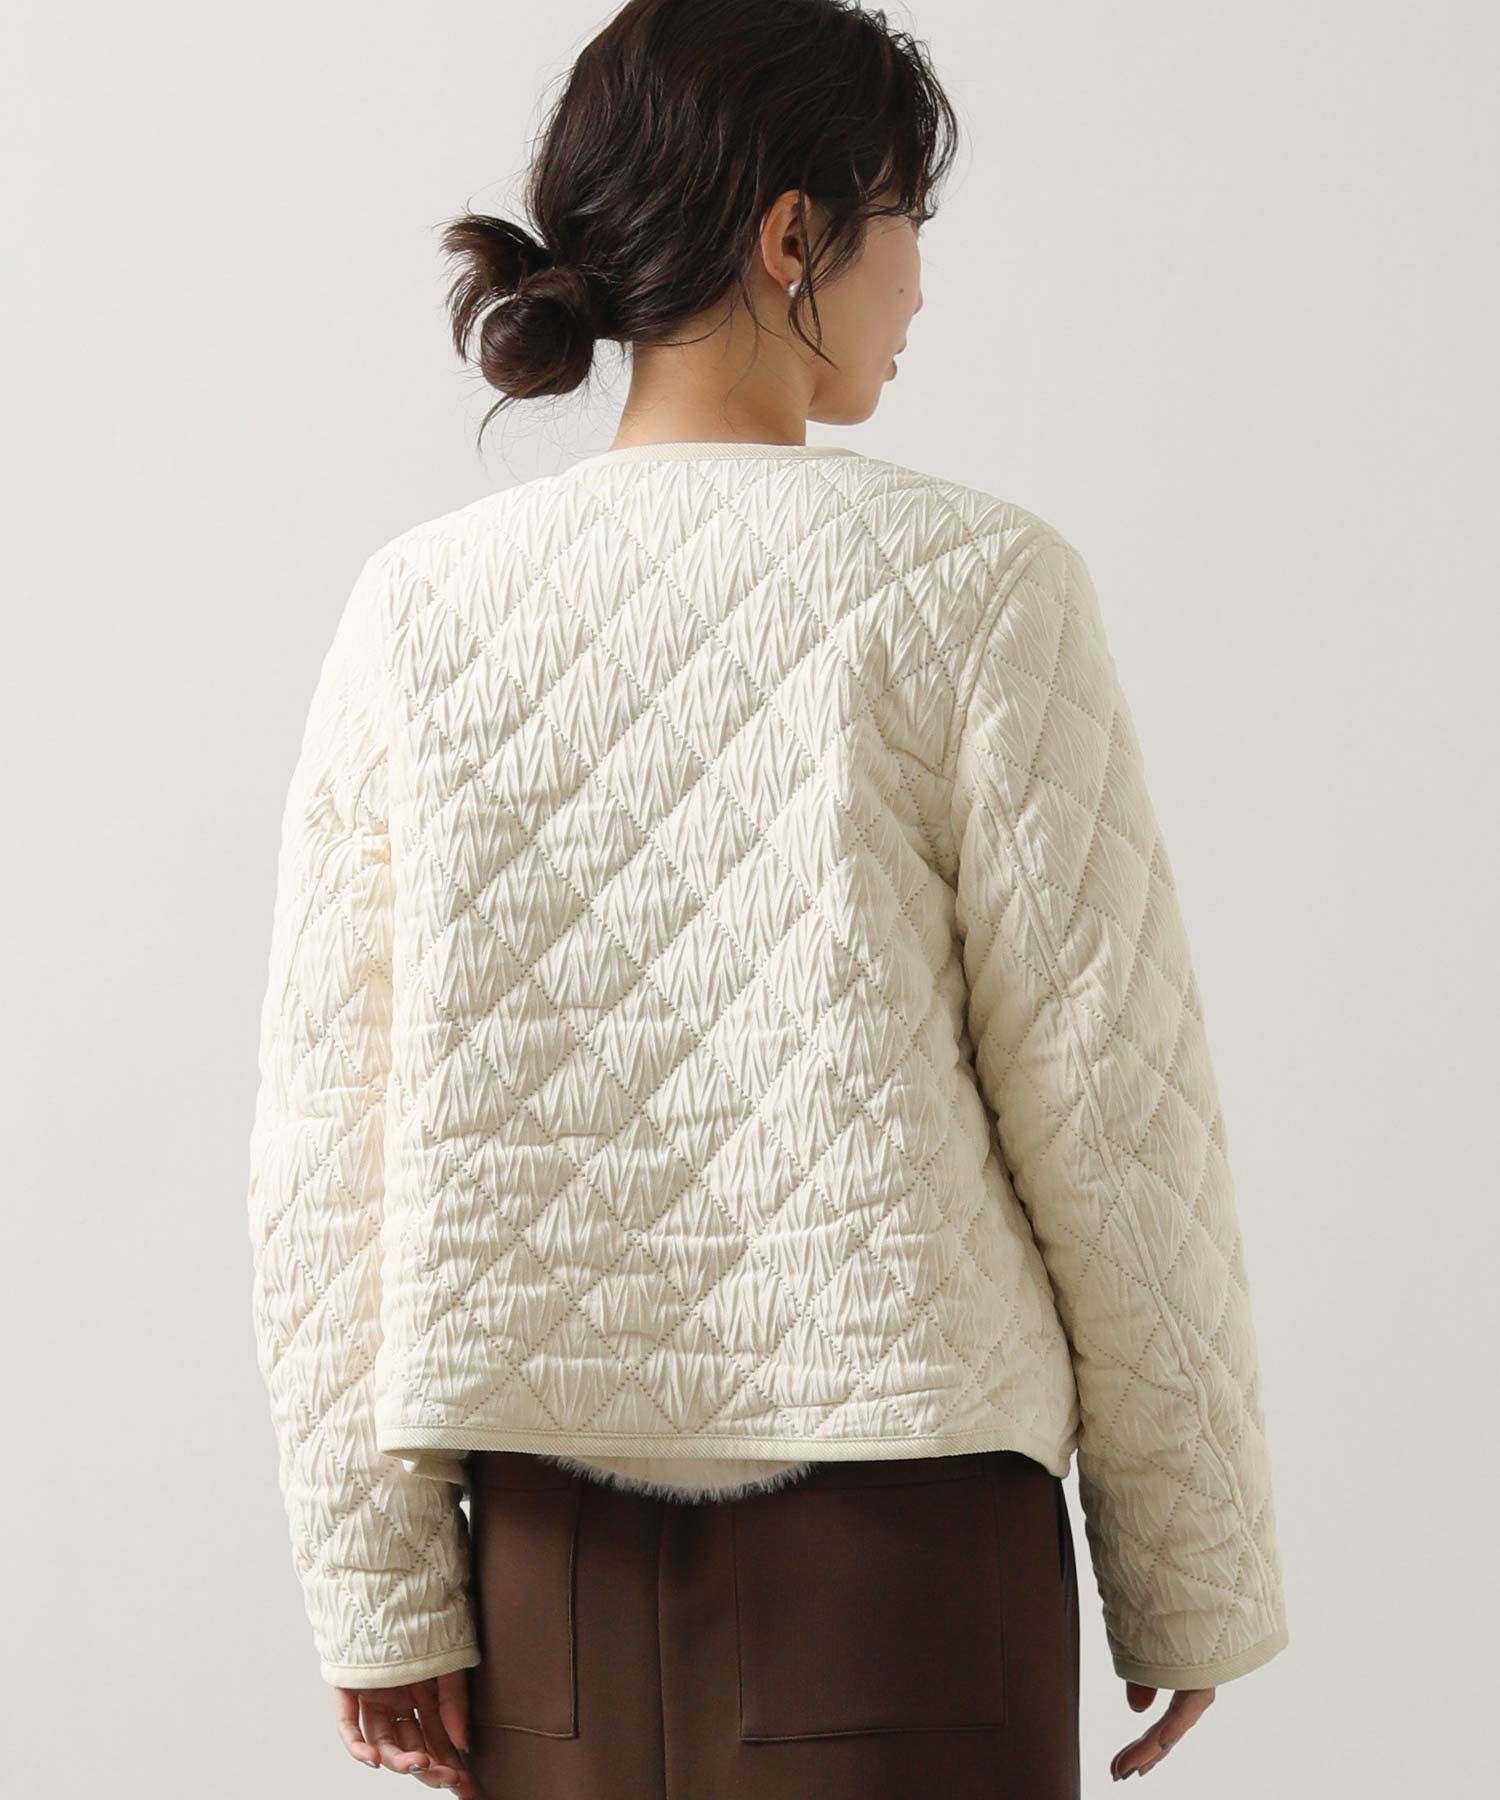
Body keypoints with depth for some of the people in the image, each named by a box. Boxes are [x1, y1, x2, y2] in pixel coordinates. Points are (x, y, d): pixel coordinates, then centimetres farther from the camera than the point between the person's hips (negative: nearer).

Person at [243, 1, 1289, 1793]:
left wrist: (377, 1586, 6)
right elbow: (1112, 1120, -8)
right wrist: (1194, 1577, 3)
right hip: (897, 1529, -3)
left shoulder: (417, 606, 1)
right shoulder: (969, 583, -9)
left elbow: (329, 1150, 0)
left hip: (554, 1557, 4)